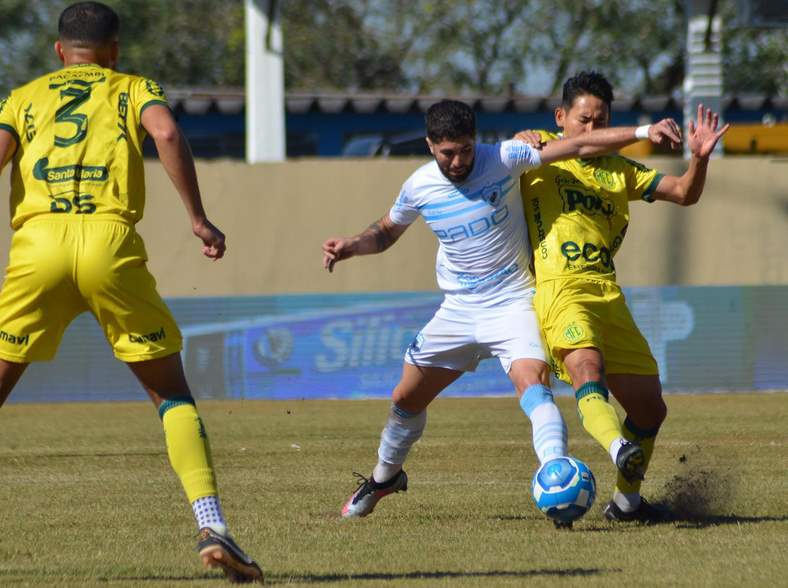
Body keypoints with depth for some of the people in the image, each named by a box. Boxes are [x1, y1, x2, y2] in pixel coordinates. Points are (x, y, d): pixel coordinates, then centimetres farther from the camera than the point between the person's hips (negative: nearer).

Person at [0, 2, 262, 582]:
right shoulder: (134, 89, 21)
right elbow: (166, 132, -2)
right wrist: (198, 218, -1)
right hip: (110, 242, -1)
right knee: (173, 393, 10)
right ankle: (211, 527, -6)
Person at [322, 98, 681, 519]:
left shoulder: (502, 159, -16)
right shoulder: (420, 186, -4)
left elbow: (579, 146, -18)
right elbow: (386, 232, 15)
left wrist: (643, 132, -26)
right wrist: (350, 246, -5)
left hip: (513, 306, -4)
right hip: (457, 311, 4)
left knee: (534, 385, -29)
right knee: (406, 399, 14)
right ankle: (385, 477, 41)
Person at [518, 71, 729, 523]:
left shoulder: (618, 170, 20)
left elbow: (685, 194, 17)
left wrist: (700, 158, -3)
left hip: (608, 295, 6)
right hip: (560, 292, -6)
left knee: (650, 408, 8)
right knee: (586, 367, -36)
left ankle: (626, 500, 28)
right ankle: (619, 449, -60)